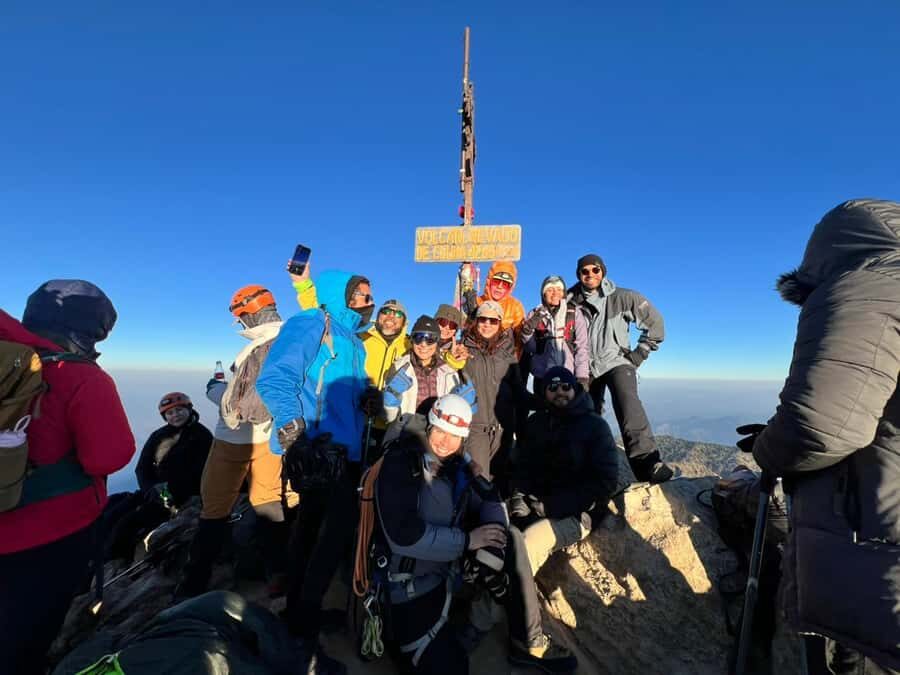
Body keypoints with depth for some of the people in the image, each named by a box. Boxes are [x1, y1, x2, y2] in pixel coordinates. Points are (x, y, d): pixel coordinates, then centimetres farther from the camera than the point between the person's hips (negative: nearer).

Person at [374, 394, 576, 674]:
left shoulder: (455, 466, 1)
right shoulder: (401, 462, -21)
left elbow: (489, 506, 2)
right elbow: (403, 535, -28)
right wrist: (467, 540, -24)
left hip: (448, 567, 7)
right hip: (410, 585, -6)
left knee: (511, 539, -8)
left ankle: (528, 642, 2)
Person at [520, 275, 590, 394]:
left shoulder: (575, 313, 5)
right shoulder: (534, 315, 9)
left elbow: (582, 346, 0)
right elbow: (531, 348, 8)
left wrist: (582, 376, -9)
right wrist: (527, 331, -11)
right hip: (542, 377, 2)